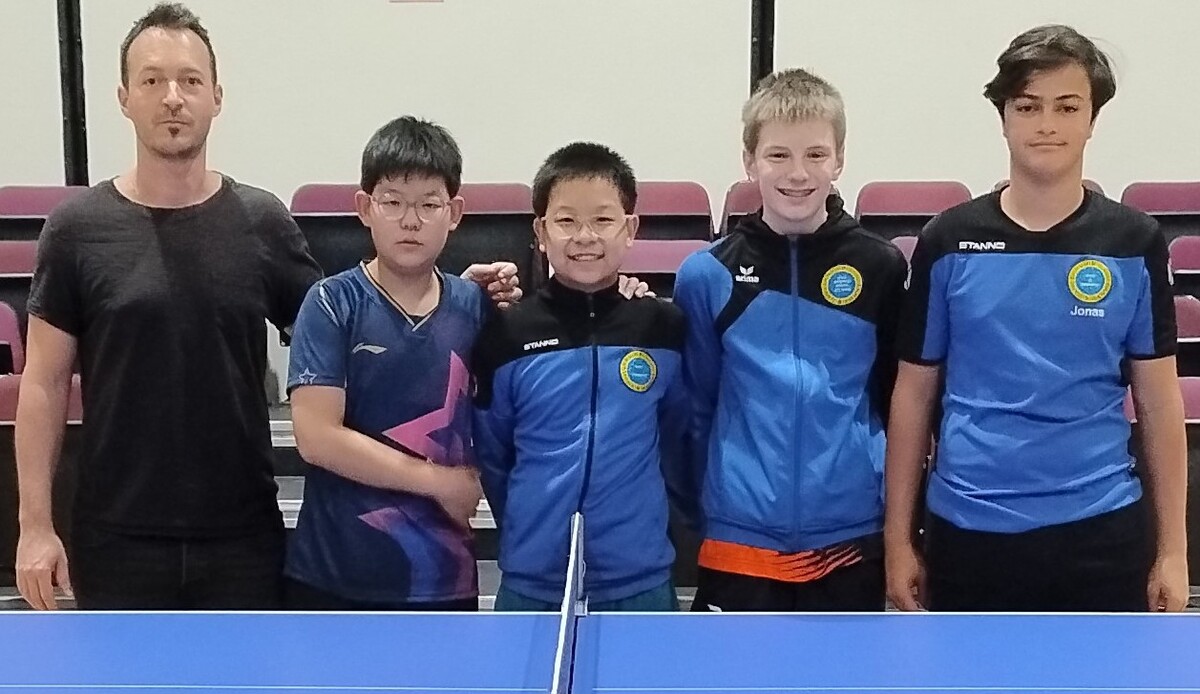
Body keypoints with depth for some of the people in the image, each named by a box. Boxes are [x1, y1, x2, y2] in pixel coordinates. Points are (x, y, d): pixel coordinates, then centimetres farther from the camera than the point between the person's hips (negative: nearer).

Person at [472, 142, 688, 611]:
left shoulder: (665, 329, -3)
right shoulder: (506, 336, -4)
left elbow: (678, 437, 10)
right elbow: (490, 456, 6)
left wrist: (634, 508, 10)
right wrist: (532, 530, 7)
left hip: (641, 583, 0)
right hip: (530, 585, 0)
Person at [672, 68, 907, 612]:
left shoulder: (880, 268, -2)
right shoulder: (706, 274, -3)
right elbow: (694, 408, 5)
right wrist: (701, 515, 5)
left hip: (852, 539, 1)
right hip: (737, 542, 0)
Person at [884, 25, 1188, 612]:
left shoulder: (1134, 243, 0)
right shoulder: (949, 242, -1)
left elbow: (1159, 402, 4)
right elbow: (914, 394, 4)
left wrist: (1172, 548, 2)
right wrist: (898, 537, 2)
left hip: (1100, 530, 0)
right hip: (969, 529, 0)